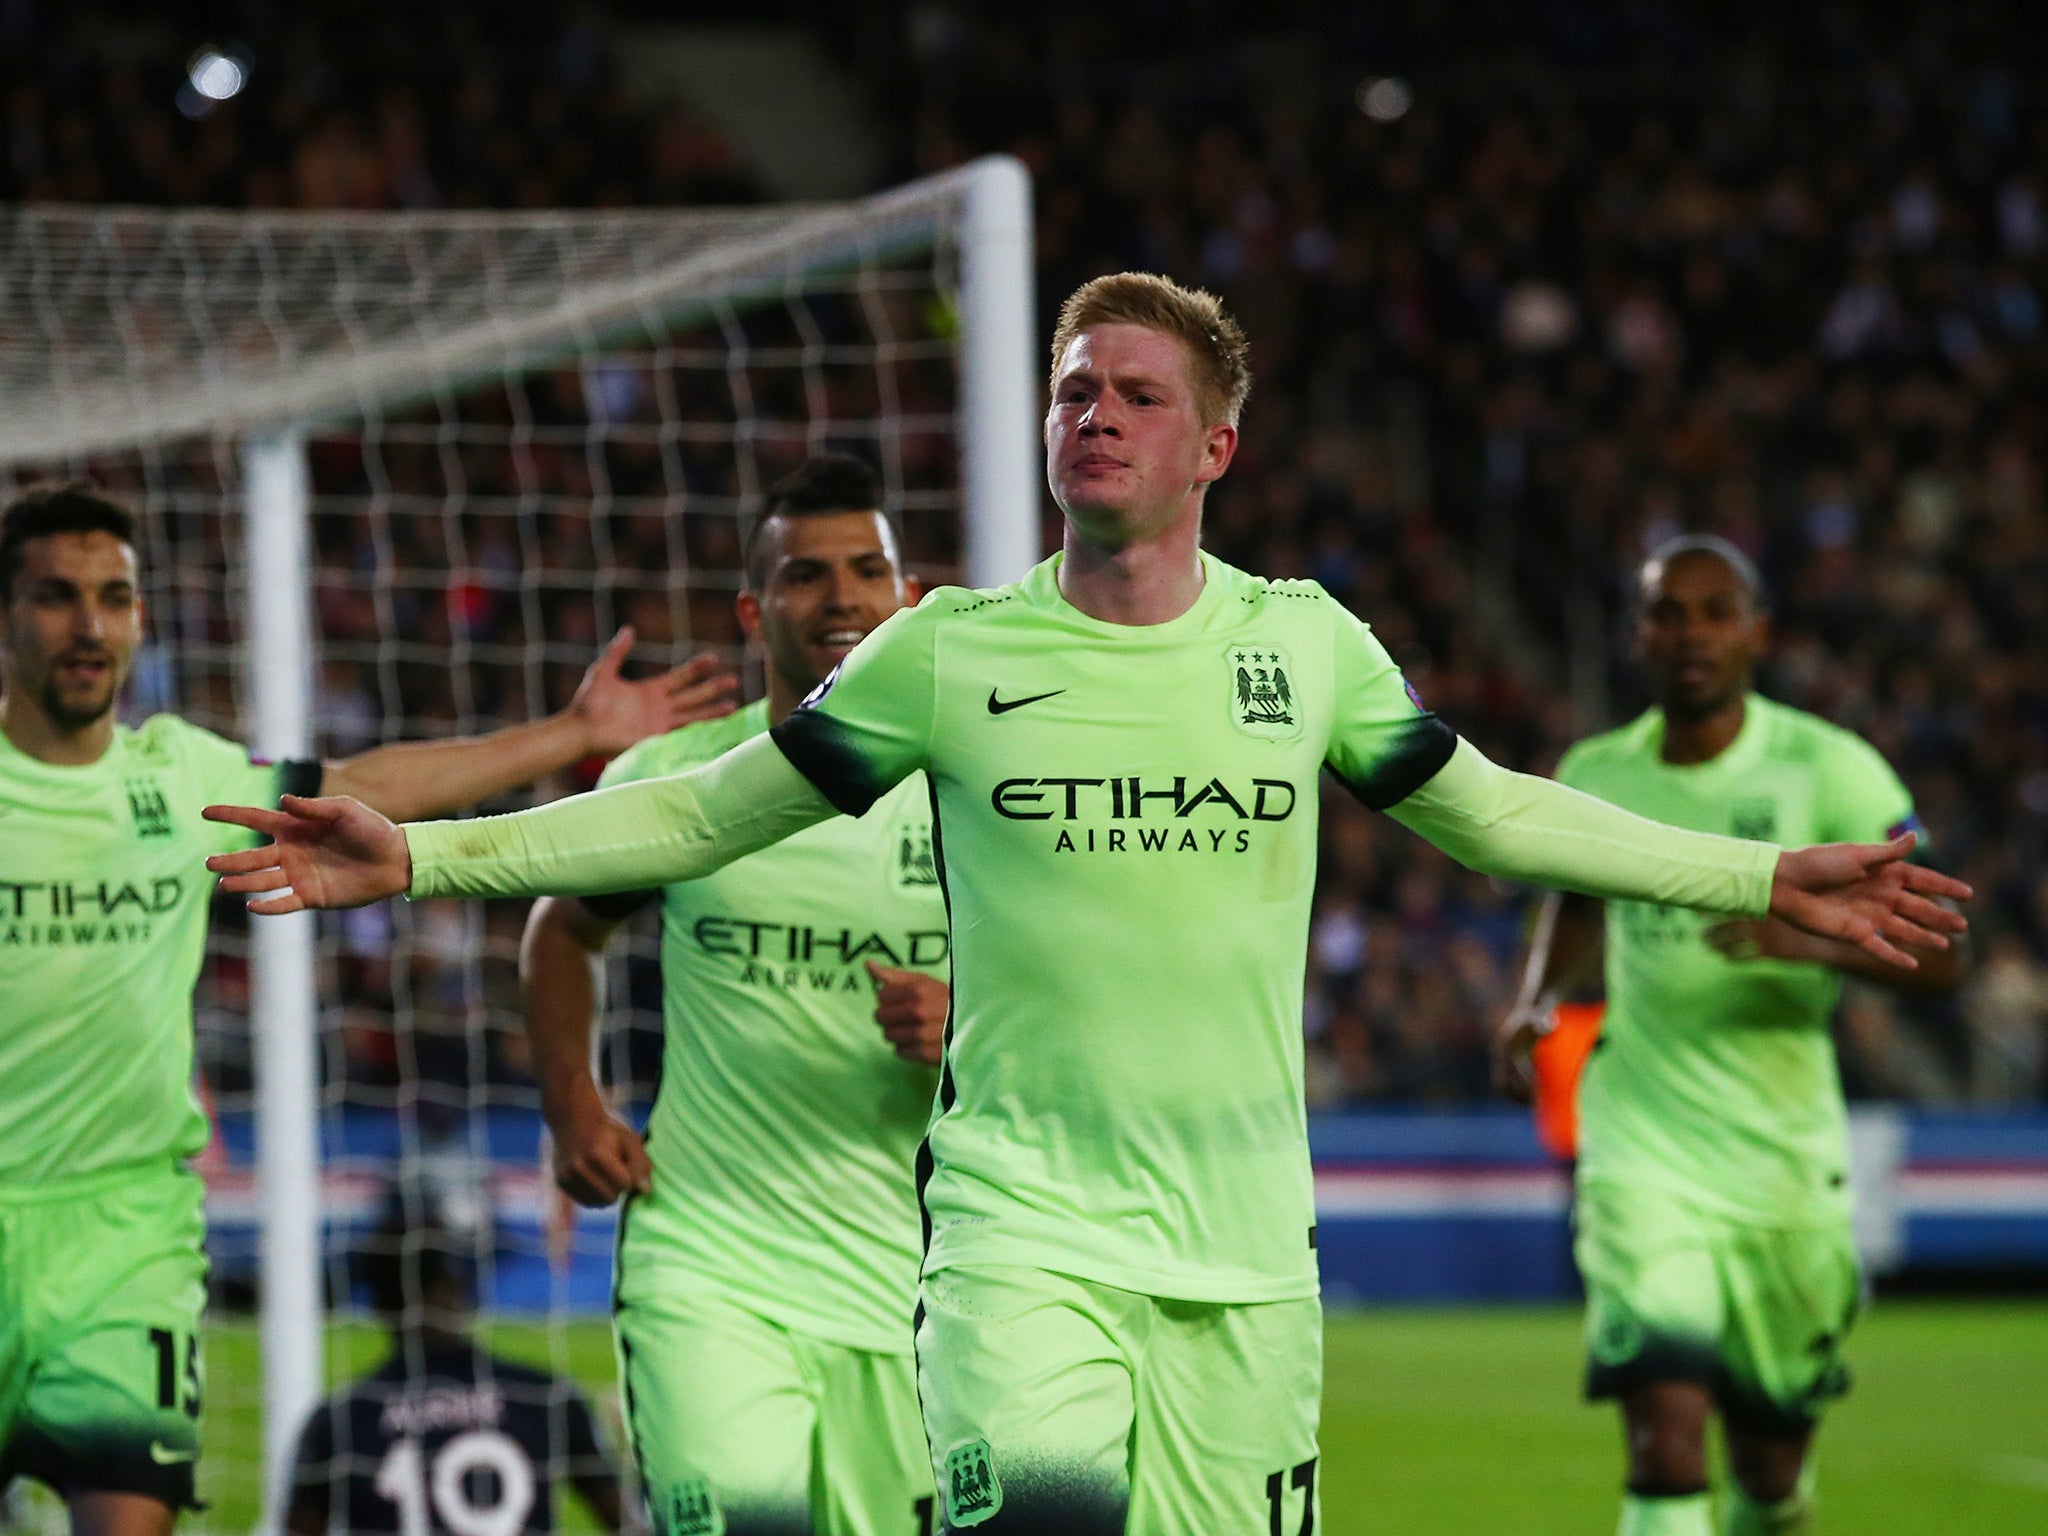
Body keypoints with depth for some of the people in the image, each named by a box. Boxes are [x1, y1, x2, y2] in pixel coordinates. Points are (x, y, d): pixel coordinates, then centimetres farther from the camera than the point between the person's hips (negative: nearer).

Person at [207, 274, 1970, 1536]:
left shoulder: (1302, 642, 7)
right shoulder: (949, 654, 2)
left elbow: (1488, 811, 21)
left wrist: (1765, 879, 22)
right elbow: (703, 815, 8)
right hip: (1023, 1218, -2)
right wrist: (421, 857, 1)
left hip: (1245, 1244, 2)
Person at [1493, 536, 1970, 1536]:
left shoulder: (1829, 770, -6)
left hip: (1785, 1157, 0)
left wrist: (1813, 940, -27)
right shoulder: (1594, 777, 3)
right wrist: (1539, 999, 6)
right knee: (1667, 1448, -18)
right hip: (1642, 1146, 0)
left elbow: (1941, 958, -10)